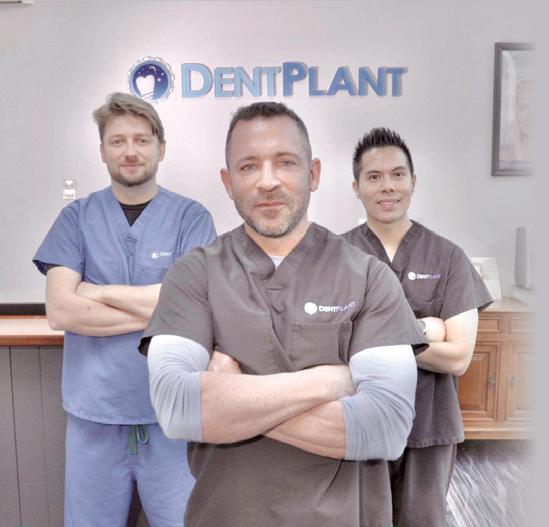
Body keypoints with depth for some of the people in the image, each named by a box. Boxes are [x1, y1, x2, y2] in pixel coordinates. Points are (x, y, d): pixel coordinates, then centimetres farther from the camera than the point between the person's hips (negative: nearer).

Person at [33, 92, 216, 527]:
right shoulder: (77, 218, 2)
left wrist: (97, 291, -10)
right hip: (93, 413, 2)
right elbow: (60, 311, -9)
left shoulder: (192, 217, -3)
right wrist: (156, 308, -13)